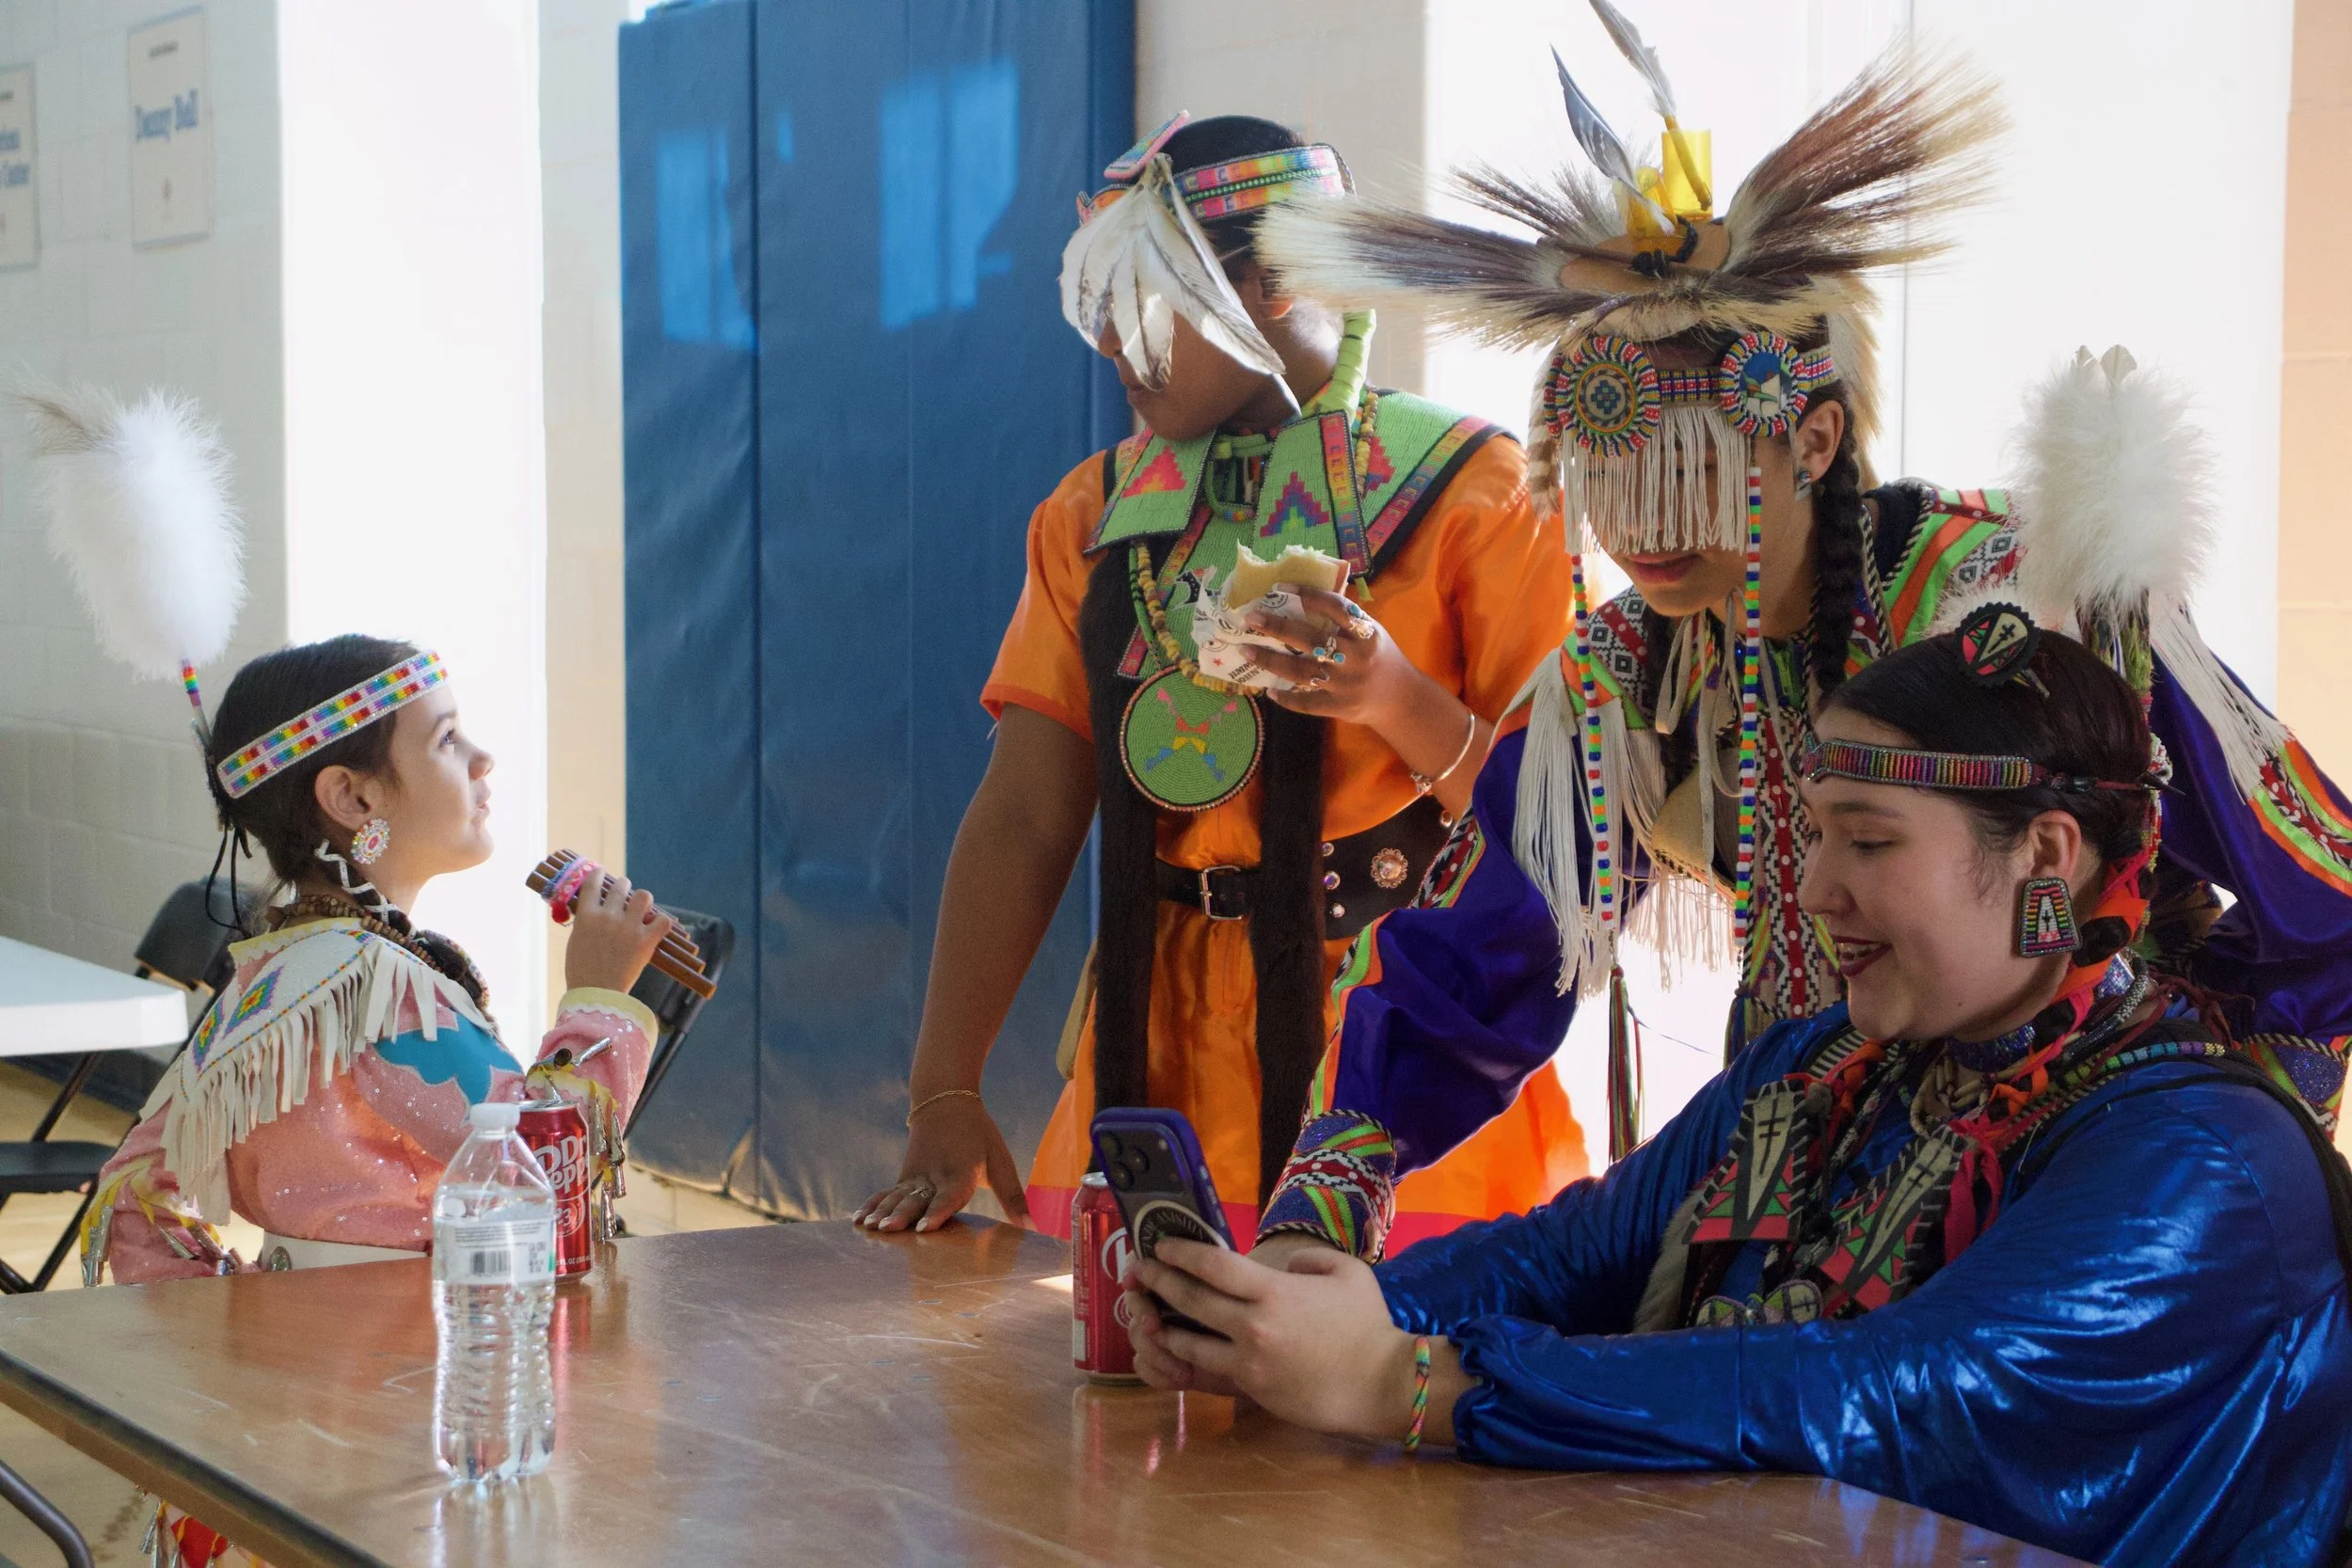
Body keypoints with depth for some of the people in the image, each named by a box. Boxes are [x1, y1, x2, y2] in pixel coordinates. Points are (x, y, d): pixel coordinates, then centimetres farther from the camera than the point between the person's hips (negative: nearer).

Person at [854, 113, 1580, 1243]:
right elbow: (1024, 814, 3)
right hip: (1159, 1070, 4)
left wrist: (1400, 698, -23)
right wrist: (944, 1095, -7)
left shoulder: (1472, 492, -2)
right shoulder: (1094, 511, 11)